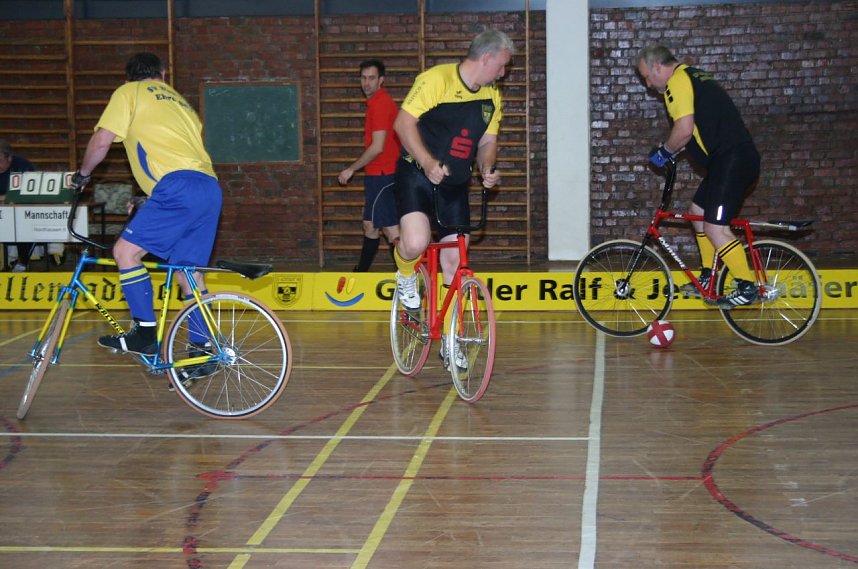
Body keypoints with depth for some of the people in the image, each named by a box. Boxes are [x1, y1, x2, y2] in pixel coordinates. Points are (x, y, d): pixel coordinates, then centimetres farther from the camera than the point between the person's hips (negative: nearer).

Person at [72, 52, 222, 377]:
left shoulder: (129, 93, 12)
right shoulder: (178, 100, 33)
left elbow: (102, 140, 2)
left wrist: (83, 174, 20)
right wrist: (148, 198, 40)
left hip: (179, 187, -8)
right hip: (209, 189, 8)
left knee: (126, 250, -5)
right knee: (190, 274, 12)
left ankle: (145, 334, -9)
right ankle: (202, 350, 13)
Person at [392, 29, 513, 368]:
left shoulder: (491, 97, 5)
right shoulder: (437, 79, -16)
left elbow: (487, 141, 11)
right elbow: (404, 123, -18)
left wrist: (487, 169, -11)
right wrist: (428, 162, -30)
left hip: (455, 184, 6)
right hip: (417, 175, -6)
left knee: (454, 262, 5)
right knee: (416, 243, -29)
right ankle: (406, 276, 9)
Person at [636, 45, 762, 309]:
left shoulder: (677, 82, -10)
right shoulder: (691, 76, 22)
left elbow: (684, 129, -22)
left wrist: (664, 152, -5)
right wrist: (671, 151, 20)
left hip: (732, 159, -11)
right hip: (732, 157, 11)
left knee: (715, 227, -13)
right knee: (698, 210, 21)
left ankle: (748, 287, -8)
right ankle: (707, 278, 29)